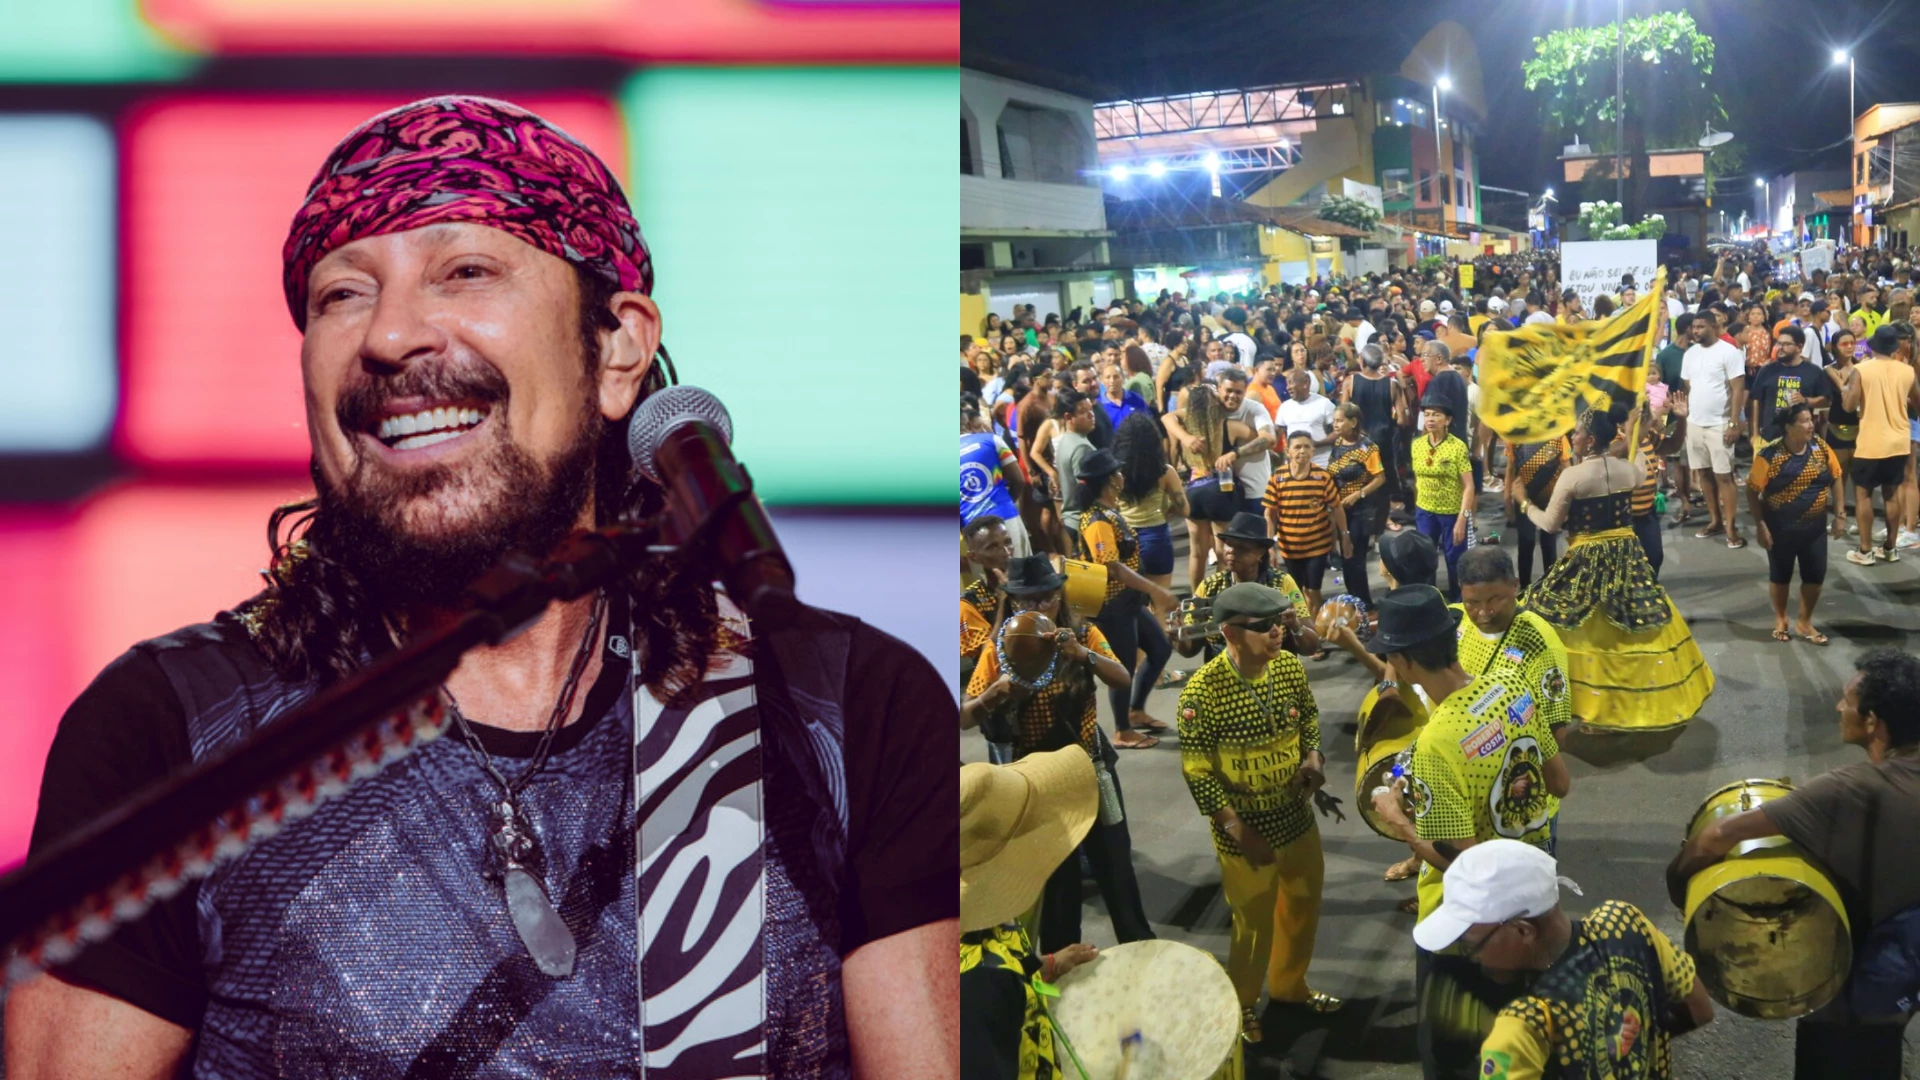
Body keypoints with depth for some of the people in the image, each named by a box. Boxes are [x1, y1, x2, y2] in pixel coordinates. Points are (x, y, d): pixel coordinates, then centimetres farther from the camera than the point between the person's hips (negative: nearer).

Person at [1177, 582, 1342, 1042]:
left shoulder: (1290, 667, -9)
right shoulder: (1203, 692, -25)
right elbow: (1196, 771, -19)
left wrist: (1314, 757, -10)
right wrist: (1238, 830, -21)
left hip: (1298, 817, 6)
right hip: (1246, 830, -6)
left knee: (1304, 908, 23)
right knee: (1255, 924, 10)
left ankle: (1289, 985, 49)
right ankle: (1241, 1004, 37)